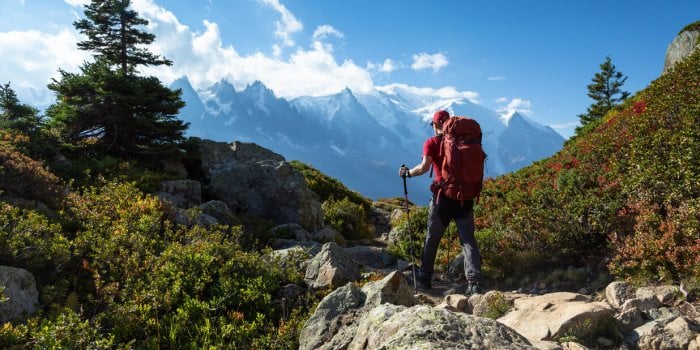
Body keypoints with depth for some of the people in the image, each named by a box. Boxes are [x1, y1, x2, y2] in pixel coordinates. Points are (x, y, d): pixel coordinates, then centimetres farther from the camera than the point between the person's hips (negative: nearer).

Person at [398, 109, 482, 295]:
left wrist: (407, 172, 1)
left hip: (443, 196, -2)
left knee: (432, 239, 12)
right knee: (468, 239, 4)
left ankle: (425, 279, 21)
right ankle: (474, 282, -7)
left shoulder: (431, 143, -3)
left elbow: (424, 167, -15)